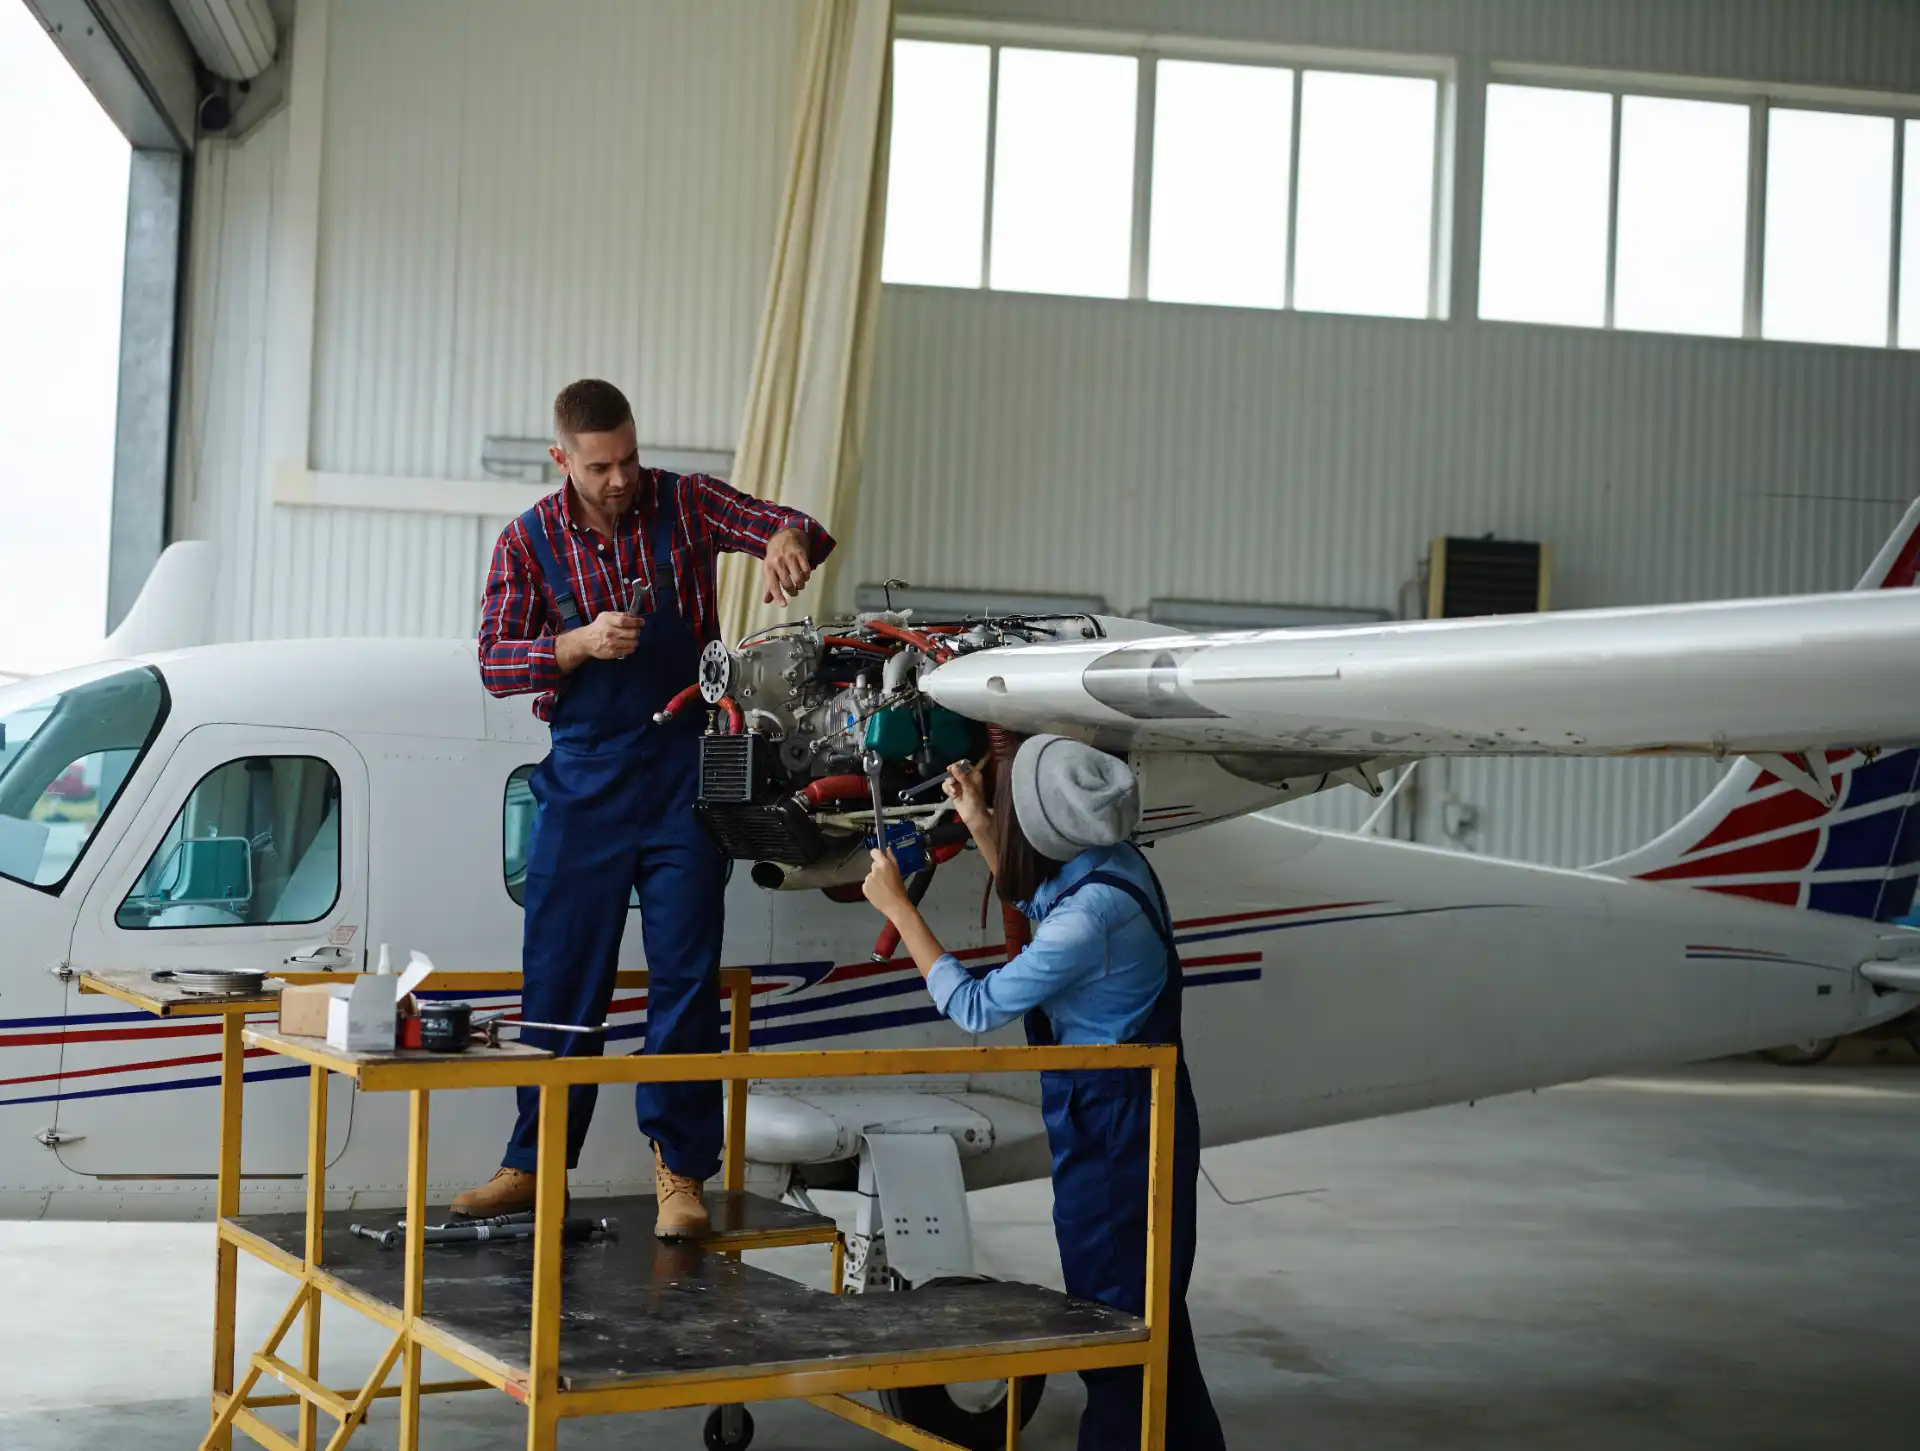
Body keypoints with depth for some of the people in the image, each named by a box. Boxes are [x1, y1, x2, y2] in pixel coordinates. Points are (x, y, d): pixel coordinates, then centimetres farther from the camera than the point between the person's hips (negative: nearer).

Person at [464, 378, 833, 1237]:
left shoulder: (683, 504, 1)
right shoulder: (529, 542, 2)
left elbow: (788, 527, -5)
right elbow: (495, 663, -3)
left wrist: (786, 541, -30)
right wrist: (581, 643, -21)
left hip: (683, 774, -1)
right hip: (582, 780, 1)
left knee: (685, 972, -2)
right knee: (558, 974, 4)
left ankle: (680, 1168, 4)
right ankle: (534, 1163, 15)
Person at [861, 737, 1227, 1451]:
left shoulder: (1090, 916, -29)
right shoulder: (1113, 859, -2)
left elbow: (975, 1007, -19)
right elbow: (1036, 901, 22)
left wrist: (897, 907, -12)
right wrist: (976, 821, 17)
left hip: (1111, 1132, -9)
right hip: (1139, 1117, 9)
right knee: (1152, 1317, 20)